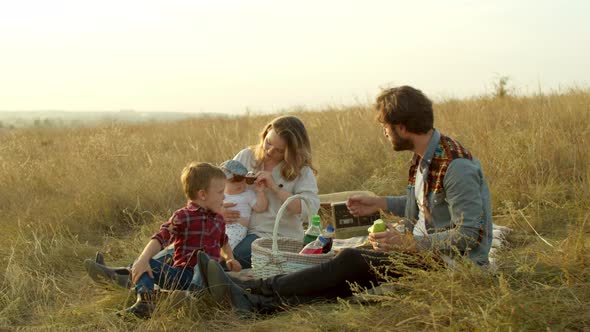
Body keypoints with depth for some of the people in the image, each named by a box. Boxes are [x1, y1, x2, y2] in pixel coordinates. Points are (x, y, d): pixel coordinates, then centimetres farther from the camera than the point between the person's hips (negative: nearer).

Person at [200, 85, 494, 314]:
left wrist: (409, 243, -25)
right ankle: (258, 304, -22)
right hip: (423, 252, 8)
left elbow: (469, 236, -23)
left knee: (352, 261, -20)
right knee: (350, 278, -11)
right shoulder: (423, 158, 10)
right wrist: (381, 203, 18)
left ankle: (257, 291, -20)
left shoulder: (457, 167, -21)